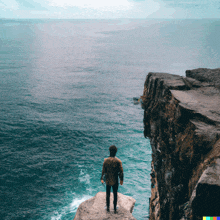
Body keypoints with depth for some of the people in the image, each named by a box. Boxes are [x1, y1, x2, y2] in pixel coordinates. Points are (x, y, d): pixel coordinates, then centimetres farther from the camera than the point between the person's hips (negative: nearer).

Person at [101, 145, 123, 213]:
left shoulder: (106, 160, -14)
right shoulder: (118, 161, -15)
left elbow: (103, 171, -8)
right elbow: (121, 172, -10)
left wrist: (102, 179, 6)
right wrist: (121, 180, 4)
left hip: (108, 180, 1)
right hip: (115, 181, 0)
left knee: (108, 194, 18)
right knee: (115, 194, 16)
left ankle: (108, 207, 30)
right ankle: (115, 208, 26)